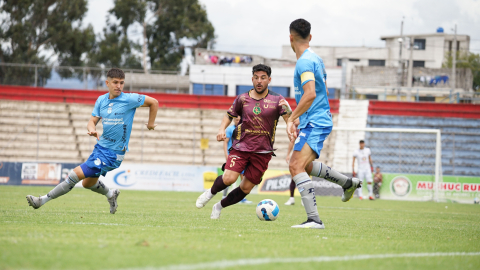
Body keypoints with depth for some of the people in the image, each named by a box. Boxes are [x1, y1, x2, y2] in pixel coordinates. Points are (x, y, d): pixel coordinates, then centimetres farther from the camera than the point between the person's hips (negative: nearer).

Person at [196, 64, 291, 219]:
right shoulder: (243, 99, 3)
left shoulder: (276, 100, -1)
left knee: (246, 188, 1)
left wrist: (287, 109, -33)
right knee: (229, 178, -21)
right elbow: (229, 115, 17)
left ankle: (220, 206, 25)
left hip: (263, 151, 0)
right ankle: (210, 193, 11)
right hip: (241, 147, 0)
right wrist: (222, 129, -2)